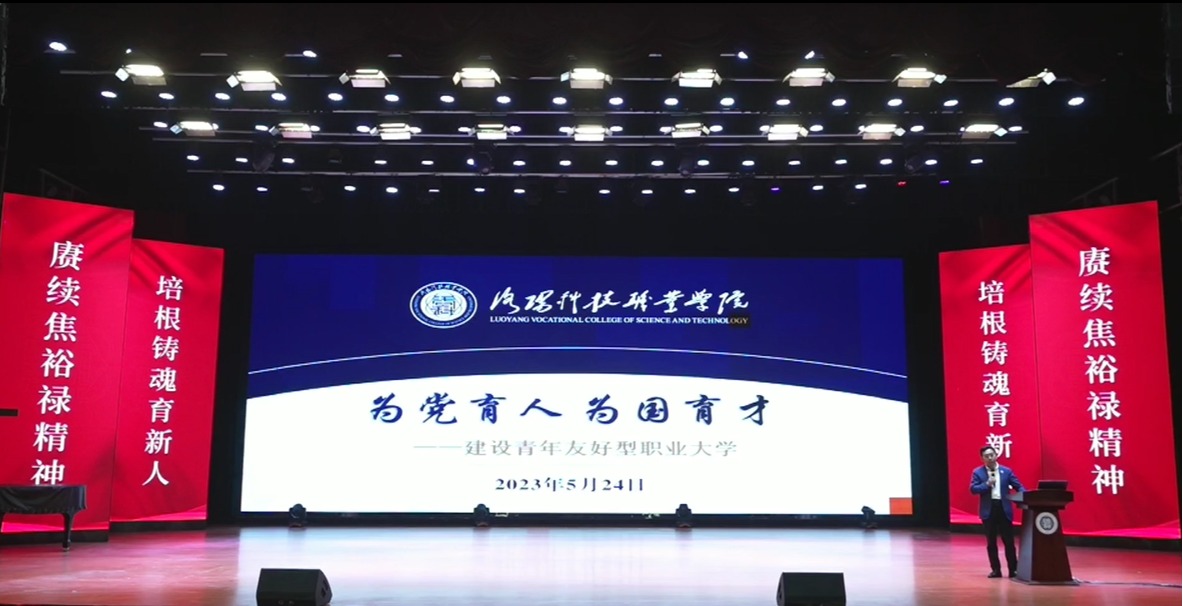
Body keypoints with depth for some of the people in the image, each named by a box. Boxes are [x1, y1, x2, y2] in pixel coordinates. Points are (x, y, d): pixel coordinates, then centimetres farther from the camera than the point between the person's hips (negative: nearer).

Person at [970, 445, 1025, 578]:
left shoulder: (1007, 471, 6)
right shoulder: (978, 472, 3)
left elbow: (1018, 486, 4)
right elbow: (973, 489, -6)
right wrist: (987, 484, -17)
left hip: (1004, 509, 0)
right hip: (988, 510, 0)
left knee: (1009, 541, 2)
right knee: (991, 542, 5)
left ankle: (1013, 569, 11)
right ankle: (996, 570, 12)